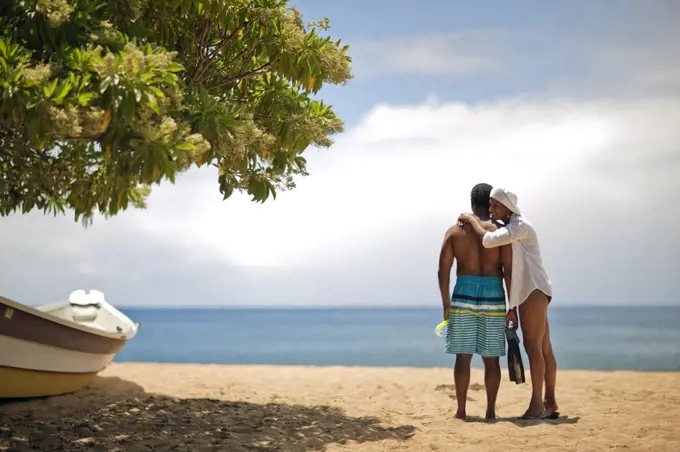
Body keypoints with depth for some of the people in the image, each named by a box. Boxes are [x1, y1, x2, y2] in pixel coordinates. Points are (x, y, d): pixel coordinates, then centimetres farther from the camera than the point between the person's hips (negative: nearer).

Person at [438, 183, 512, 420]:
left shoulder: (454, 231, 4)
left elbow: (443, 270, 0)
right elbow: (509, 270, -6)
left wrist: (446, 304, 7)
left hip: (463, 295, 1)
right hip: (493, 296, -1)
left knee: (463, 355, 4)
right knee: (491, 358, 6)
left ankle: (461, 410, 4)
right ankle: (490, 410, 7)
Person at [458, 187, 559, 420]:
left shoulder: (520, 226, -9)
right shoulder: (509, 231, 21)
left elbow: (488, 240, -23)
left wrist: (472, 219, -9)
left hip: (535, 289, -10)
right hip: (529, 292, 10)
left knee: (533, 346, -15)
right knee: (543, 349, 8)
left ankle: (537, 404, -18)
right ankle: (550, 403, 9)